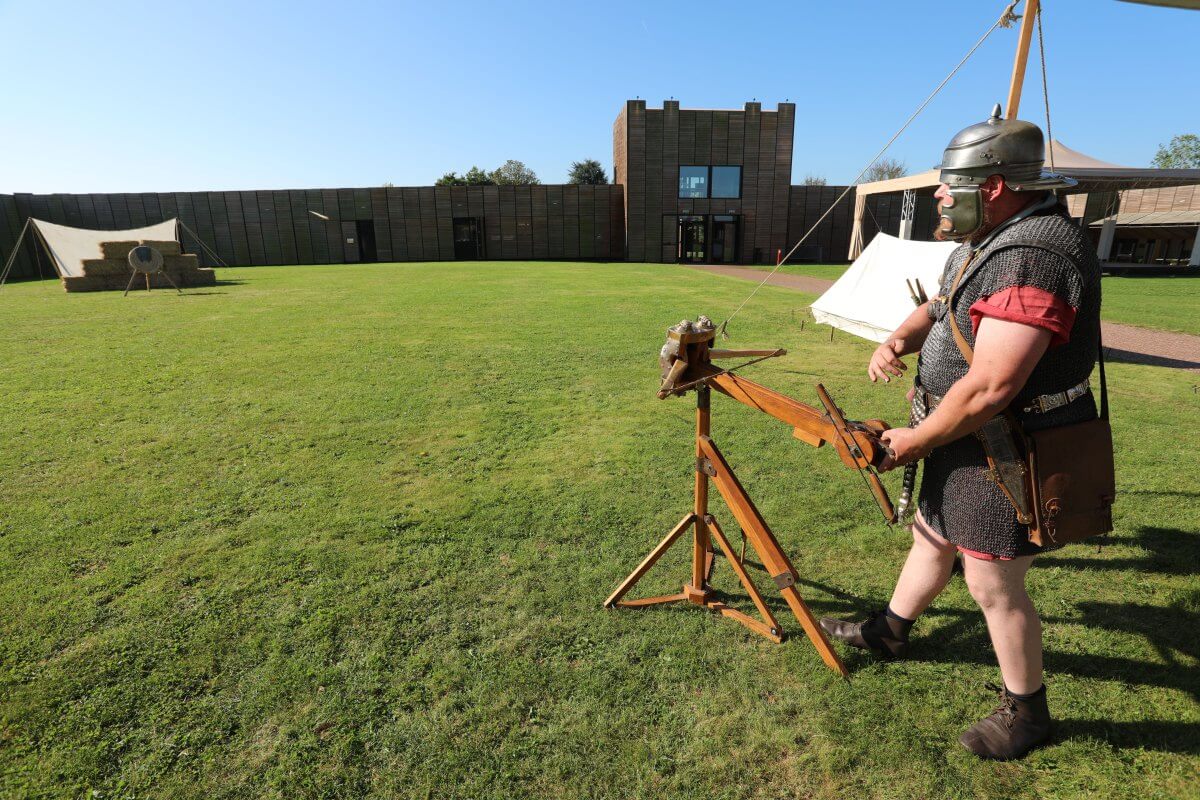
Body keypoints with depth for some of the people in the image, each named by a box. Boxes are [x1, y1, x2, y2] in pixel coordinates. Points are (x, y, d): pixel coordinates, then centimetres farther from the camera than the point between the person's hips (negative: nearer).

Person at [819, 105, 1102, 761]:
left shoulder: (1033, 256, -26)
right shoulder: (984, 244, 8)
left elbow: (990, 386, -30)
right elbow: (937, 310, 19)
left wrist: (915, 441, -17)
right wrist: (898, 340, -4)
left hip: (1007, 456, -10)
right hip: (966, 443, 10)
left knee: (993, 583, 5)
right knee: (931, 537, 23)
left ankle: (1025, 711, 29)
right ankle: (889, 630, 45)